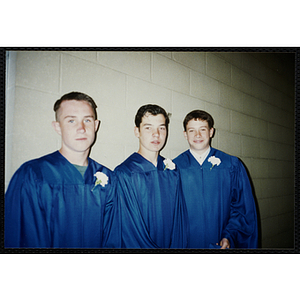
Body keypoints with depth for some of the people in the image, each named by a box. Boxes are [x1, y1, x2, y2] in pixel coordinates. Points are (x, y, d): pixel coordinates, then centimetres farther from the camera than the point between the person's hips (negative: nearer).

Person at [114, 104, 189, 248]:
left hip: (173, 246, 4)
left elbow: (179, 218, 0)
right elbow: (129, 232, -18)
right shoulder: (123, 175, -19)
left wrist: (178, 246, -12)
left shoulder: (172, 171, -3)